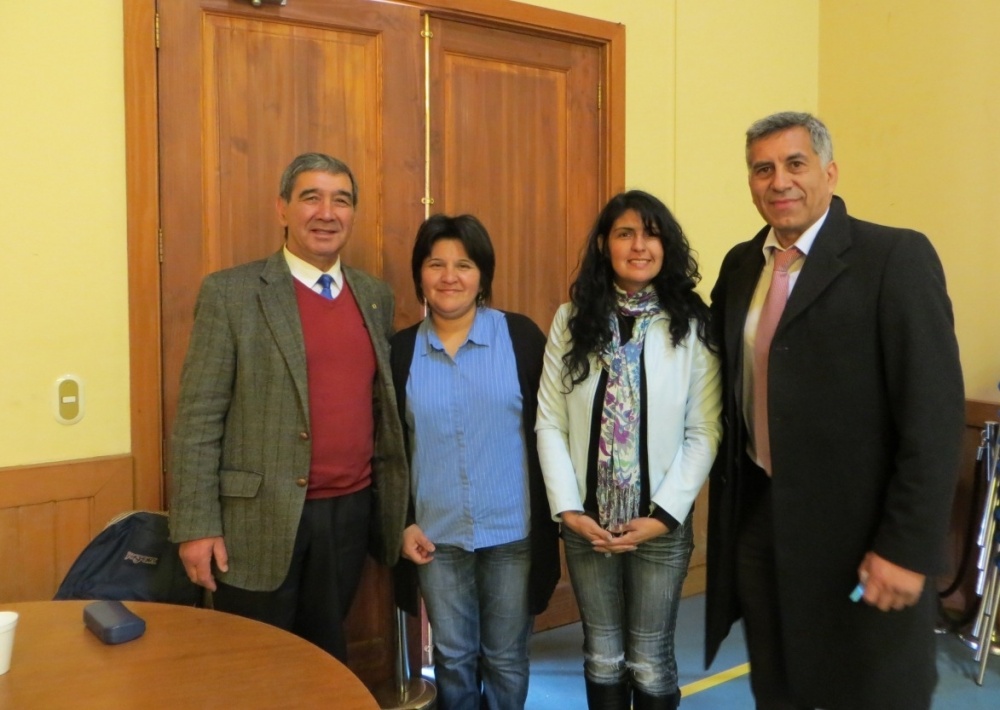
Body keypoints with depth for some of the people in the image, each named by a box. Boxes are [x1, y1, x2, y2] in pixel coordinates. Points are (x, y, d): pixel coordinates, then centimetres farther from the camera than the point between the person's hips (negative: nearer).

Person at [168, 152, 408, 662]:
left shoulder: (375, 296, 8)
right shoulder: (231, 293, -7)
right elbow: (198, 416, -8)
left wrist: (394, 504, 12)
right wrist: (196, 526, -11)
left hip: (351, 514, 4)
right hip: (262, 521, -4)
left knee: (327, 660, 18)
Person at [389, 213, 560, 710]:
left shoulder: (520, 335, -5)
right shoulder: (402, 349, 2)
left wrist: (547, 520, -5)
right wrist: (403, 522, 1)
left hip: (512, 531, -1)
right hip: (437, 536, 2)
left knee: (506, 659, 13)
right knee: (452, 657, 15)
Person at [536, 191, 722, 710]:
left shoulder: (692, 325, -5)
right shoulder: (571, 320, 0)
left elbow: (704, 432, -7)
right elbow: (549, 421, -2)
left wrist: (664, 514, -13)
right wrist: (567, 507, -10)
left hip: (661, 524, -1)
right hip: (586, 522, 2)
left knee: (650, 661, 12)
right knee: (602, 656, 17)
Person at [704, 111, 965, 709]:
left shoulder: (897, 257, -12)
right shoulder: (741, 264, 7)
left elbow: (933, 417, -16)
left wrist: (907, 549, -18)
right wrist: (726, 499, 11)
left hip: (858, 531, -5)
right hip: (758, 519, 6)